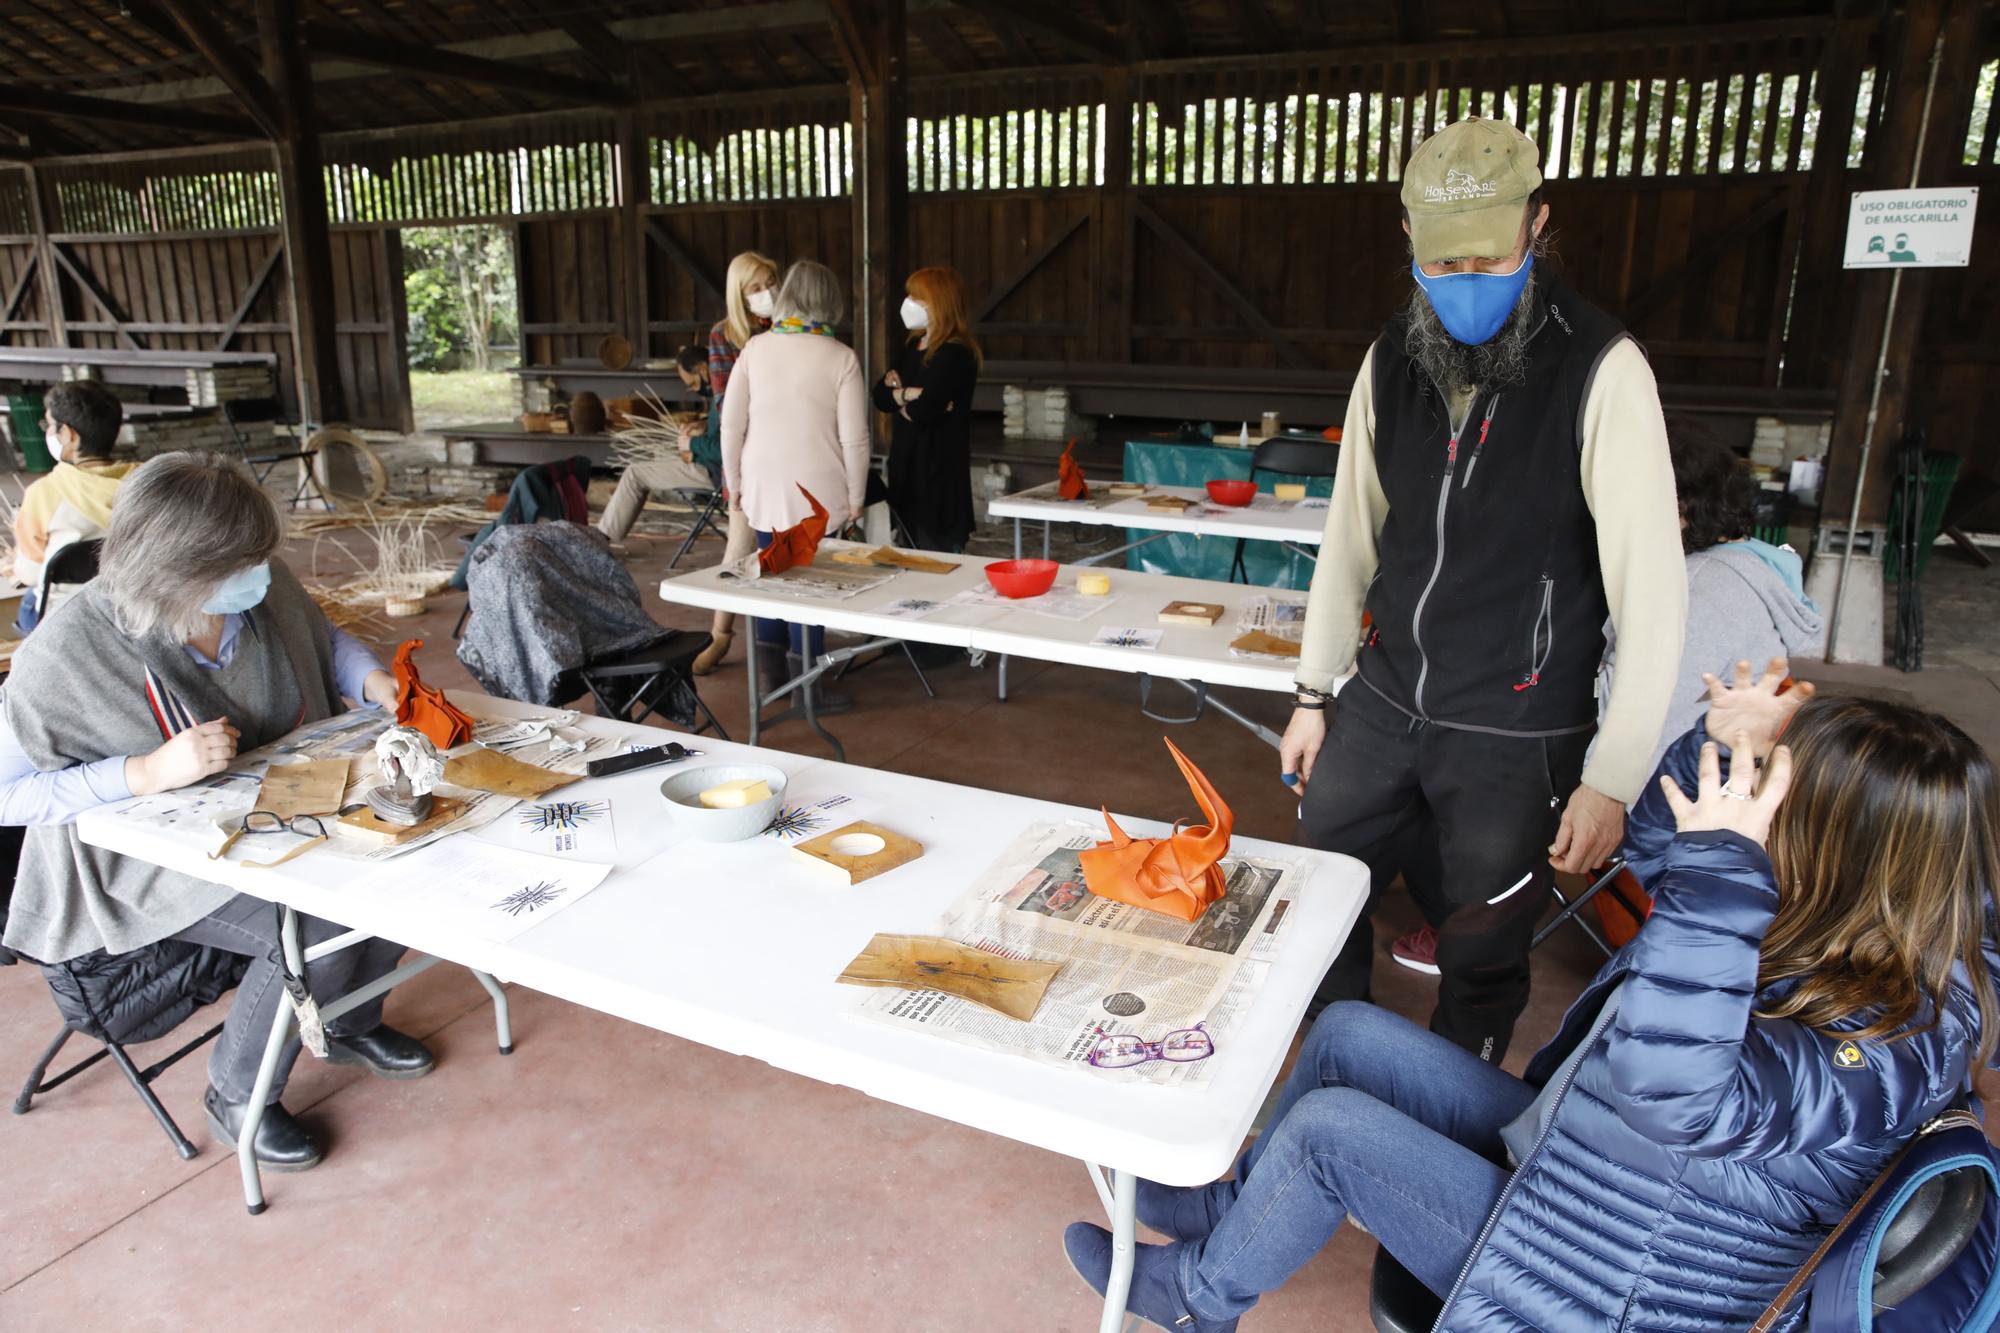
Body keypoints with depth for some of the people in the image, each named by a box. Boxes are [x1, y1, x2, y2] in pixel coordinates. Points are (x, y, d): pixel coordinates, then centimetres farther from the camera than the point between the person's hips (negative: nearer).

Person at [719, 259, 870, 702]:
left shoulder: (756, 349, 1)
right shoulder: (841, 358, -7)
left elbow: (731, 423, 3)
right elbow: (854, 438, -7)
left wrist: (735, 482, 14)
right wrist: (855, 497, 4)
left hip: (763, 487, 4)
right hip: (818, 492, -3)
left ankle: (770, 671, 26)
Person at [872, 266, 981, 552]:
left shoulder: (955, 354, -14)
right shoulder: (913, 346, 13)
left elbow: (922, 412, -23)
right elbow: (880, 396, 4)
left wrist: (899, 397, -4)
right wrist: (908, 394, -13)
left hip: (939, 471, -9)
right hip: (907, 464, 9)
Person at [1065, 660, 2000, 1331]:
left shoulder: (1887, 1045, -31)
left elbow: (1678, 1100, -47)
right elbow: (1660, 843, 7)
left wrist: (1722, 864, -46)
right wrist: (1727, 746, -12)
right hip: (1561, 1150, 9)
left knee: (1328, 1127, -12)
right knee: (1346, 1033, 6)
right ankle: (1234, 1209, 31)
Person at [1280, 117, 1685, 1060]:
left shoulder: (1600, 372, -14)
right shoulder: (1390, 361, 2)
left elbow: (1651, 589, -15)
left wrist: (1613, 777, -17)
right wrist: (1312, 695, 11)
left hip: (1516, 734, -4)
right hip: (1382, 701, 5)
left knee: (1483, 957, 10)